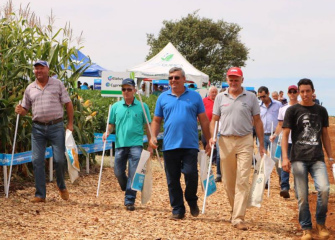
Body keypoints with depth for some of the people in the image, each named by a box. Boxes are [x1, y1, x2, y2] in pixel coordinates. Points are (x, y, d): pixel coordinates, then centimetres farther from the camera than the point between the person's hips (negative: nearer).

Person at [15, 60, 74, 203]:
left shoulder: (57, 84, 3)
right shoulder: (30, 89, 10)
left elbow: (68, 104, 3)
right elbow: (25, 109, 15)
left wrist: (70, 124, -3)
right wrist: (20, 110, -9)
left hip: (56, 127, -2)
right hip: (38, 128, 2)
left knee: (59, 160, -2)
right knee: (37, 161, -1)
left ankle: (61, 186, 26)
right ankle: (40, 195, 6)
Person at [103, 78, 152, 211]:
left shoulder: (142, 106, 4)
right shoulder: (116, 106, 10)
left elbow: (147, 126, 7)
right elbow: (111, 124, 17)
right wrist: (107, 132, -5)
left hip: (136, 144, -3)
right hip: (120, 144, 3)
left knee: (133, 173, -7)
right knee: (118, 172, 5)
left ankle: (130, 200, -1)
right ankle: (128, 189, 33)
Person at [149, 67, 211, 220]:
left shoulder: (195, 96, 7)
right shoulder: (163, 97, 11)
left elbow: (203, 120, 8)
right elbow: (156, 120, 14)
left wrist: (209, 141, 4)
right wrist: (153, 136, -3)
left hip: (190, 145, -2)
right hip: (170, 145, 2)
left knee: (191, 174, -12)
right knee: (172, 180, 4)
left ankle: (192, 200, 15)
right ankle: (177, 210, 15)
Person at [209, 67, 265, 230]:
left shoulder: (250, 97, 4)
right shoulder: (220, 97, 9)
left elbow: (257, 121, 7)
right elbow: (214, 119, 11)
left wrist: (261, 144, 5)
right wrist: (212, 137, -7)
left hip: (245, 142, -2)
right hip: (225, 141, 2)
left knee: (242, 181, -9)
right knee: (228, 181, 10)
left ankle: (238, 218, -10)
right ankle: (235, 209, 30)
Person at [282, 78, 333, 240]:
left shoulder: (321, 111, 12)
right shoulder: (293, 110, 3)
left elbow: (325, 135, 18)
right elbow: (285, 134, 1)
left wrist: (331, 157, 13)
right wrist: (285, 157, -9)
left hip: (317, 158, 1)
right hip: (298, 159, -1)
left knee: (324, 189, -17)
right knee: (302, 196, -1)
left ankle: (321, 223, 5)